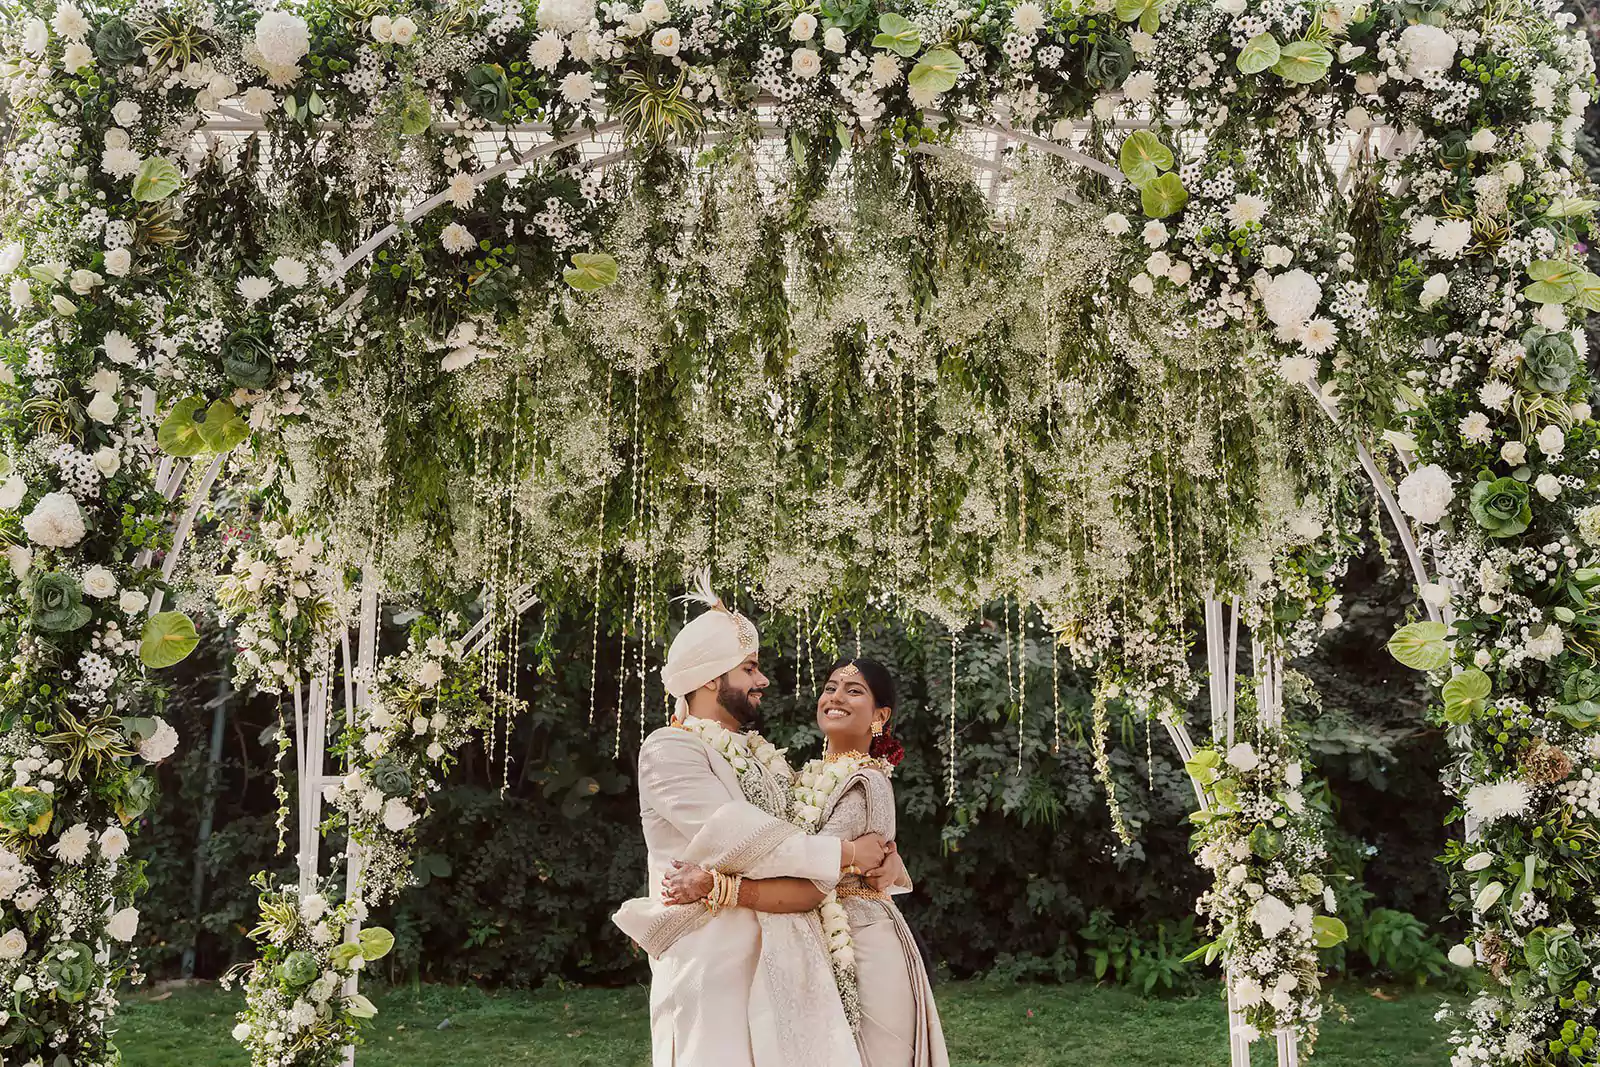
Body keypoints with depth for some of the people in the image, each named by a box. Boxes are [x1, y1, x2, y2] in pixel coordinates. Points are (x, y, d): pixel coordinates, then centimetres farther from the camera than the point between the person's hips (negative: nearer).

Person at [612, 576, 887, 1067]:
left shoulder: (761, 755, 18)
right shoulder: (669, 750, -6)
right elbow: (737, 838, -17)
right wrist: (845, 854, -11)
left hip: (787, 959, 7)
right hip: (716, 958, -7)